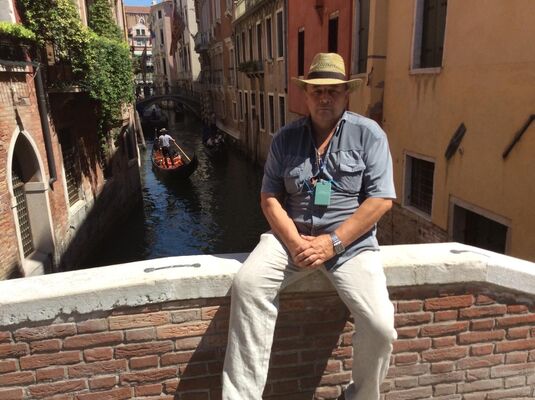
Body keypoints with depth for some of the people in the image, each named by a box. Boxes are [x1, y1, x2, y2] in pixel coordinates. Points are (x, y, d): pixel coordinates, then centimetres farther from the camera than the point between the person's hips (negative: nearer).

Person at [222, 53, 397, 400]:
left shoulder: (368, 134, -1)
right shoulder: (286, 138, 6)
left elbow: (381, 200, -8)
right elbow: (270, 197, 4)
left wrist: (332, 242, -15)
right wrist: (294, 241, -13)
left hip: (350, 240, -2)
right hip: (292, 234, 2)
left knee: (381, 326, -18)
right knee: (248, 285, -23)